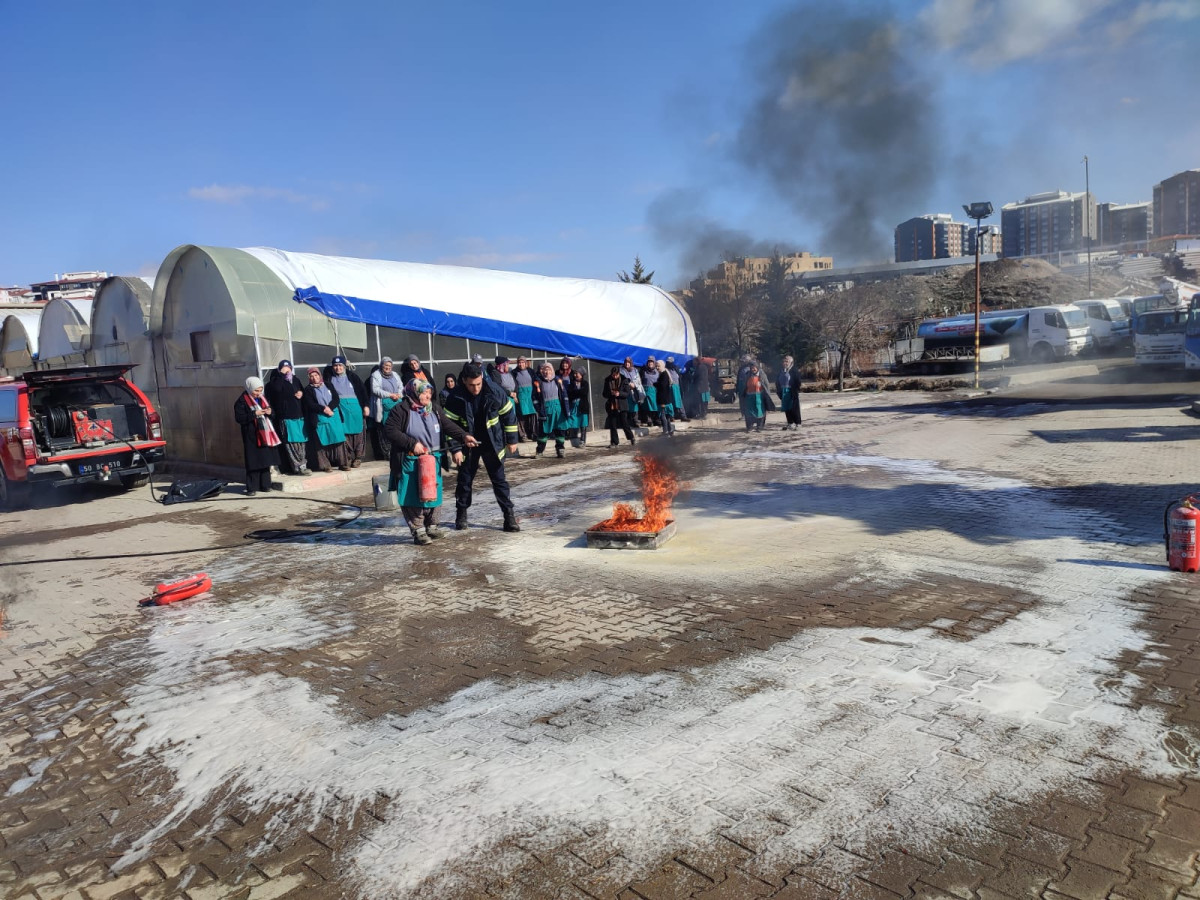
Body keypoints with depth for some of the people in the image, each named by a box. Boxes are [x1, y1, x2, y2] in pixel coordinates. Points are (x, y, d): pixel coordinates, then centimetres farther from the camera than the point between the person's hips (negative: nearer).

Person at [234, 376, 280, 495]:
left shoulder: (262, 399, 15)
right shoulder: (242, 401, -5)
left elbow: (271, 416, 21)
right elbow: (239, 418, -12)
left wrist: (269, 412, -2)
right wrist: (255, 414, -19)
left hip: (265, 434, 6)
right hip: (252, 436, -6)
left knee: (266, 460, 8)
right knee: (253, 461, -6)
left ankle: (265, 485, 16)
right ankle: (252, 488, -2)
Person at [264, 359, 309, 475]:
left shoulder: (295, 380, 16)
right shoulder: (277, 380, -1)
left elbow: (302, 391, 29)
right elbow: (276, 388, -23)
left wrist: (301, 393, 5)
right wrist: (282, 374, -16)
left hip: (299, 415, 6)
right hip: (286, 417, -6)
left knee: (302, 442, 7)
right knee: (292, 442, -9)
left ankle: (302, 464, 16)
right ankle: (298, 467, -7)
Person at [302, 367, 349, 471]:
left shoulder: (328, 385, 15)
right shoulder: (308, 390, 7)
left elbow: (336, 399, 5)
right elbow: (310, 404, -5)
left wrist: (329, 407, -12)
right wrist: (324, 409, -15)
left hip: (334, 416, 3)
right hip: (319, 419, -2)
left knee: (339, 440, -2)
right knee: (323, 442, -4)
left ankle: (343, 463, 2)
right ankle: (325, 465, -1)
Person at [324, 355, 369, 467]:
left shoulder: (352, 376, 4)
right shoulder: (330, 378, 8)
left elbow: (362, 390, 3)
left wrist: (366, 405, 0)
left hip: (355, 406, -1)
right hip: (340, 409, 1)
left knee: (357, 433, -1)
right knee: (344, 433, 0)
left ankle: (358, 457, 6)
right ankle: (348, 457, 7)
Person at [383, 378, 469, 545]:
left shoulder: (434, 408, 6)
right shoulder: (400, 410, -11)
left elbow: (448, 426, 4)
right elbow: (390, 431, -14)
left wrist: (463, 436, -12)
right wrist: (412, 444, -19)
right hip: (410, 462, -6)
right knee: (413, 497, -1)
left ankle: (431, 526, 29)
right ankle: (418, 531, 9)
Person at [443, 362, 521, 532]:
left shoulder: (494, 392, -16)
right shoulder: (455, 397, -16)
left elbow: (509, 414, -4)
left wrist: (512, 439, 0)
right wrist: (455, 448, -17)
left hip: (492, 443, 0)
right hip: (467, 443, 1)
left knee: (499, 479, 2)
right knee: (464, 479, 11)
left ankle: (509, 515, 8)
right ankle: (461, 513, 28)